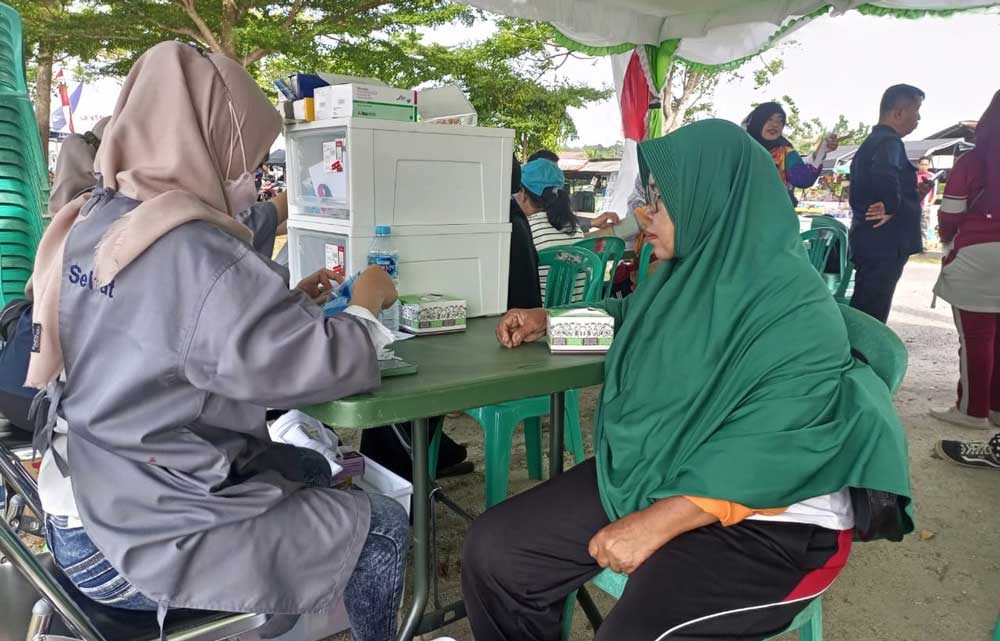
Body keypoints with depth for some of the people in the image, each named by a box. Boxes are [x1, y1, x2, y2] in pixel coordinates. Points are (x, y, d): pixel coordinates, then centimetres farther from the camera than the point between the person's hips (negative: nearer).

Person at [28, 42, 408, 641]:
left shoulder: (92, 224, 3)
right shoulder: (195, 251, -27)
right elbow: (319, 367, -26)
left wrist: (287, 303, 8)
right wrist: (365, 307, -7)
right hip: (143, 542, -9)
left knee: (312, 468, 24)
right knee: (384, 527, 1)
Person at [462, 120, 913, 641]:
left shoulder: (796, 310, -18)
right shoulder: (688, 272, 7)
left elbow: (770, 449, -25)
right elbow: (634, 317, 28)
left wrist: (659, 521, -28)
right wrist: (549, 319, 18)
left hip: (766, 520, -7)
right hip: (646, 477, 8)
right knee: (493, 551, -3)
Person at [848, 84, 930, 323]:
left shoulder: (872, 142, 18)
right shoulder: (889, 142, -13)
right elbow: (884, 174, -37)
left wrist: (913, 193, 12)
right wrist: (892, 206, -21)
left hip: (871, 242, 10)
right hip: (884, 245, -10)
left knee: (862, 314, 16)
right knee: (871, 318, -5)